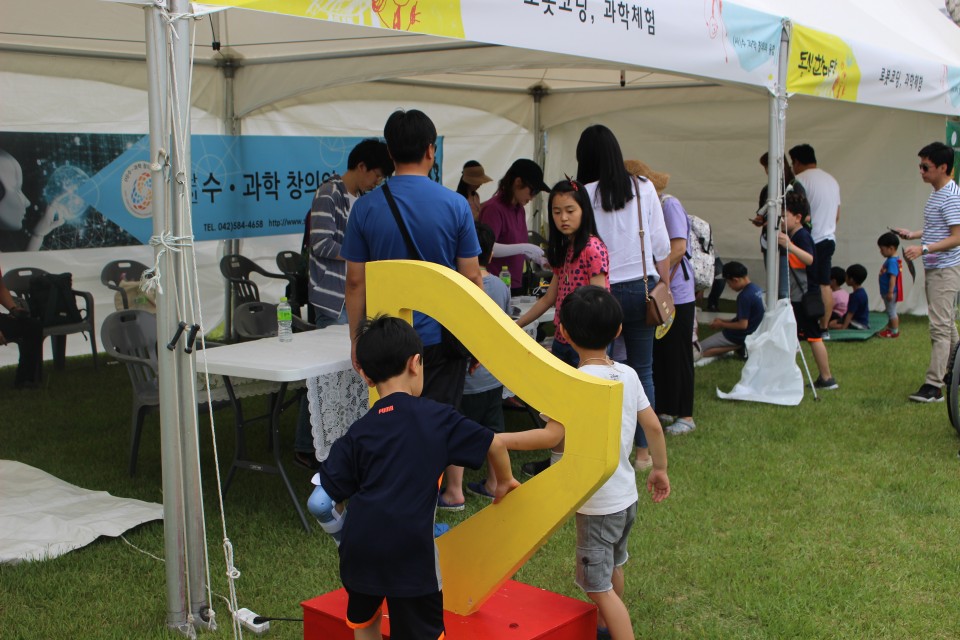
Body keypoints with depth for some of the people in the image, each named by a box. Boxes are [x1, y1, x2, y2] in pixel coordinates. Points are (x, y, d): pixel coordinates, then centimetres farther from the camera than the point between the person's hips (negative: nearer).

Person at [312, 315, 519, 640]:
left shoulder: (358, 433, 7)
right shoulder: (437, 418, 3)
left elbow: (320, 501, 4)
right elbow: (494, 444, 10)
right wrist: (505, 482, 30)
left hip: (360, 542, 3)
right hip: (410, 545, -3)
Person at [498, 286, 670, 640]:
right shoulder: (628, 374, -1)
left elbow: (551, 435, -29)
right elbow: (653, 426, 4)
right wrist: (660, 468, 18)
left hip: (598, 503, -8)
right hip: (627, 494, 8)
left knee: (598, 586, 1)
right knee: (612, 568, 28)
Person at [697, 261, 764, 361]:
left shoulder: (744, 296, -27)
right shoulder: (756, 289, 2)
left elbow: (742, 325, -25)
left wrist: (721, 324, -12)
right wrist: (724, 321, 9)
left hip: (740, 336, -9)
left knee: (697, 350, -5)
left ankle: (737, 347, -12)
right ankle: (741, 346, 5)